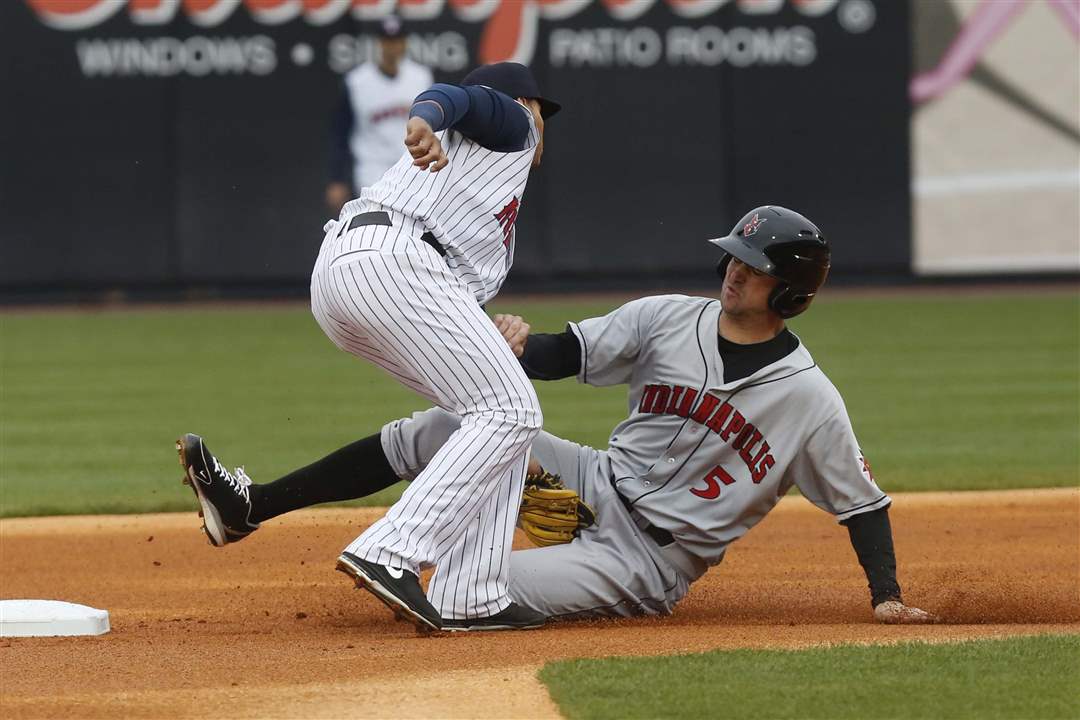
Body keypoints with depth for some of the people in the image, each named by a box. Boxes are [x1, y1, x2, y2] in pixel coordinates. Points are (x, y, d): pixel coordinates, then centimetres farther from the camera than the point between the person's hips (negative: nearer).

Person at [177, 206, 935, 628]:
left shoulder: (809, 398, -11)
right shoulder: (669, 319, 0)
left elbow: (863, 502, -5)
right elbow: (566, 354, -3)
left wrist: (888, 596, -15)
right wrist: (516, 348, -25)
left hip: (649, 562, -5)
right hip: (599, 487, 5)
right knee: (438, 431, -9)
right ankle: (251, 506, -7)